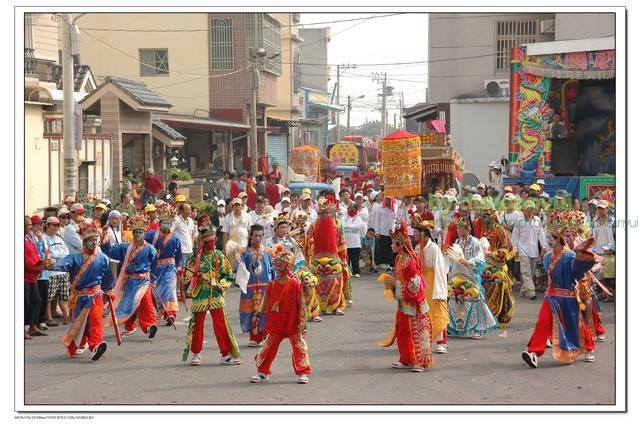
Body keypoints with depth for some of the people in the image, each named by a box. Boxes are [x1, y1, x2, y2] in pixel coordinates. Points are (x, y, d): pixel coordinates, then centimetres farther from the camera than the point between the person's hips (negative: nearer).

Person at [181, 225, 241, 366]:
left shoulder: (219, 256, 4)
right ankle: (196, 354, 21)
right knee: (197, 324, 6)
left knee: (221, 325, -4)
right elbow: (187, 277, 0)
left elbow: (228, 276, 7)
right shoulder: (196, 258, -2)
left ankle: (225, 354, 3)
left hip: (216, 295, 1)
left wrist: (220, 285, -8)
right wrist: (197, 278, -17)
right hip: (200, 295, -1)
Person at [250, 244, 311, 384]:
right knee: (269, 346, 9)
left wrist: (301, 321, -11)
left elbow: (301, 304, -8)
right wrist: (259, 315, 5)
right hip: (275, 322, 4)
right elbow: (266, 303, 11)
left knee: (298, 346, 2)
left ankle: (303, 373, 11)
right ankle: (263, 372, 20)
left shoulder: (295, 284, -10)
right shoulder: (272, 285, 2)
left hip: (292, 322, -4)